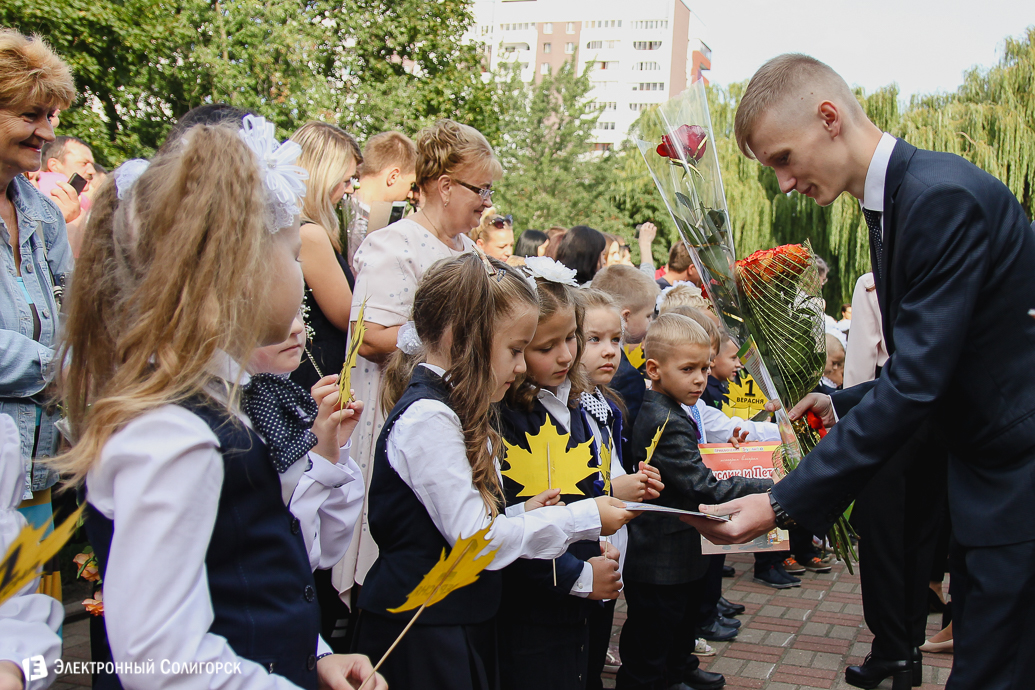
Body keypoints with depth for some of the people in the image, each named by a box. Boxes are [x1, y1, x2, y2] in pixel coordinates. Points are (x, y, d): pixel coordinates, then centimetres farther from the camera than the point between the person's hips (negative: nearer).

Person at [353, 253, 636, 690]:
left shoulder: (449, 411, 11)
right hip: (422, 638, -9)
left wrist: (523, 513, -1)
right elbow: (475, 539, -22)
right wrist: (584, 519, -16)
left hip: (461, 627, 9)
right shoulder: (428, 418, -21)